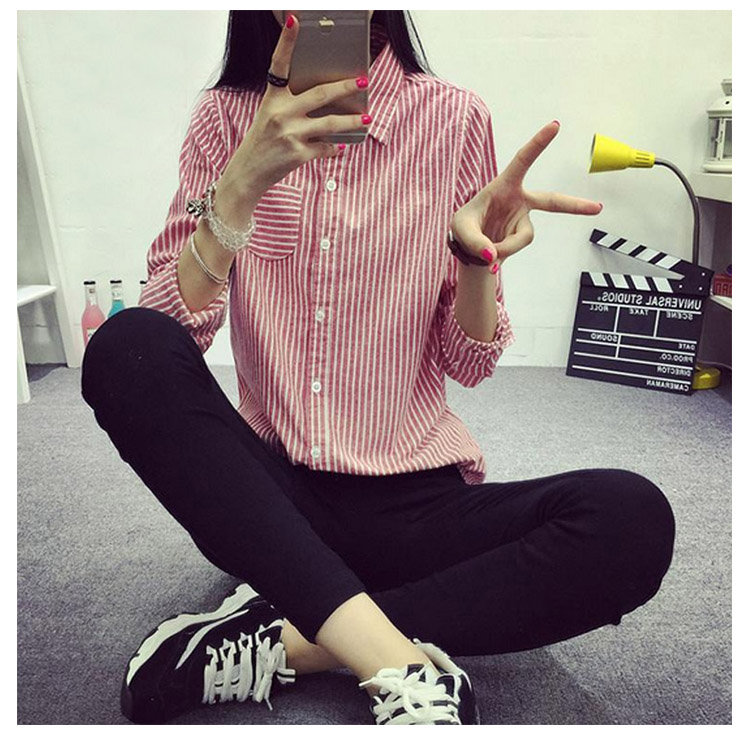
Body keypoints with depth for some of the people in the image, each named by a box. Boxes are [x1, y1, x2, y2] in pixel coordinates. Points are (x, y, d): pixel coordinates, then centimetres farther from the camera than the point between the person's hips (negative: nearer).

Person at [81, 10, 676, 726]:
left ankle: (275, 641, -17)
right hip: (266, 488, 1)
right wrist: (245, 179, -20)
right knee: (125, 346, -24)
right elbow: (167, 332, -9)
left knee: (633, 520, -23)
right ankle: (400, 667, -25)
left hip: (410, 498, 0)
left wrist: (476, 257, -19)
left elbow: (468, 363, 0)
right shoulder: (226, 118, 3)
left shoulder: (452, 118, 0)